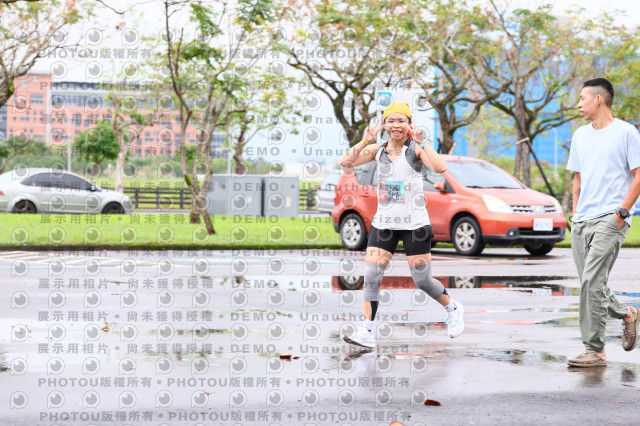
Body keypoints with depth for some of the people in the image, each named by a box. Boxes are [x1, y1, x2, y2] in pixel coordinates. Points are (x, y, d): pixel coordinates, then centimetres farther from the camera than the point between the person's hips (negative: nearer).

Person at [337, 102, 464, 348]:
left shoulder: (415, 149, -6)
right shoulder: (377, 150, 5)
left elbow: (440, 168, -24)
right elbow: (346, 162, -7)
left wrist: (422, 143, -25)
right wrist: (365, 141, -16)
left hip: (414, 224, -4)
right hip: (383, 223, 4)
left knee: (422, 280, 2)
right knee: (371, 276, -8)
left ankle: (453, 310, 29)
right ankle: (367, 332, -5)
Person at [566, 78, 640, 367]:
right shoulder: (580, 136, 16)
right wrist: (575, 216, 15)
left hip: (610, 219, -7)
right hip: (582, 221, 7)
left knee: (592, 281, -15)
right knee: (590, 286, 6)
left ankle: (595, 350, -10)